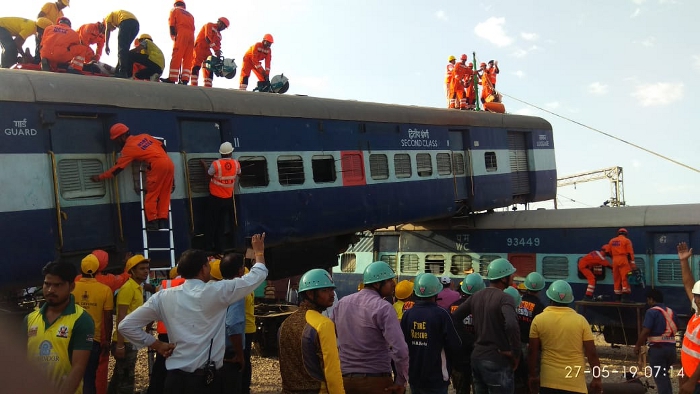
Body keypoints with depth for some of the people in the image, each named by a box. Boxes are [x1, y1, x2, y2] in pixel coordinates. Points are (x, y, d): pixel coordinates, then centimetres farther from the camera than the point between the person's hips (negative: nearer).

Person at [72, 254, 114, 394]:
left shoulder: (71, 288, -5)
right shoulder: (105, 290, -9)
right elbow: (108, 318, -6)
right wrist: (107, 340, 5)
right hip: (94, 339, -1)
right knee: (89, 376, 9)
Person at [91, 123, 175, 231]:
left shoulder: (128, 148, 4)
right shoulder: (144, 136, 23)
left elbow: (117, 168, 5)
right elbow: (162, 146, 24)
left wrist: (100, 177, 14)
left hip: (157, 165, -7)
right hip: (169, 163, 7)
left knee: (151, 194, 2)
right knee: (164, 194, 10)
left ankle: (152, 222, -1)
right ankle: (163, 221, 7)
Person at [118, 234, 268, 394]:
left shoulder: (164, 297, 0)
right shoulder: (216, 292, -10)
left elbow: (126, 325, 2)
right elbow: (255, 277, 3)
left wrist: (157, 345, 5)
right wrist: (259, 252, 20)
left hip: (175, 379, 4)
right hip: (207, 379, -4)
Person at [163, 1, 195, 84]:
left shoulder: (174, 10, 18)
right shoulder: (190, 14, 31)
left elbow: (171, 25, 4)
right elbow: (193, 28, 18)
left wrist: (173, 36, 7)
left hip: (181, 34, -5)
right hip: (191, 35, 5)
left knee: (176, 57, -10)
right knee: (188, 59, 0)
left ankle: (172, 79, -17)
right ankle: (184, 80, -10)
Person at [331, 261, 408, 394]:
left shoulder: (342, 303, 6)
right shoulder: (383, 307, -13)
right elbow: (400, 349, -22)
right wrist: (401, 381, -10)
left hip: (345, 378, 5)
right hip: (376, 380, -5)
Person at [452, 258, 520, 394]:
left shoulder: (475, 297, 7)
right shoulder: (504, 298, -14)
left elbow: (454, 318, 8)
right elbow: (512, 325, -32)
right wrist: (516, 354, -19)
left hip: (477, 356, 7)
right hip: (497, 361, -7)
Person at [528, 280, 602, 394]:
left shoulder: (539, 320, -3)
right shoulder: (580, 320, -4)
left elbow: (533, 353, -1)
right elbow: (591, 354, -4)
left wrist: (533, 376, 10)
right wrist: (597, 378, 5)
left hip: (549, 380, 1)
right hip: (575, 382, 0)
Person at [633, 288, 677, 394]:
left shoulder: (652, 311, -11)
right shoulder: (671, 311, 12)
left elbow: (645, 331, -17)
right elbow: (675, 329, 17)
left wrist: (638, 345, -9)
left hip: (657, 348, -7)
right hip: (671, 347, 7)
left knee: (659, 377, -1)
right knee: (665, 375, 23)